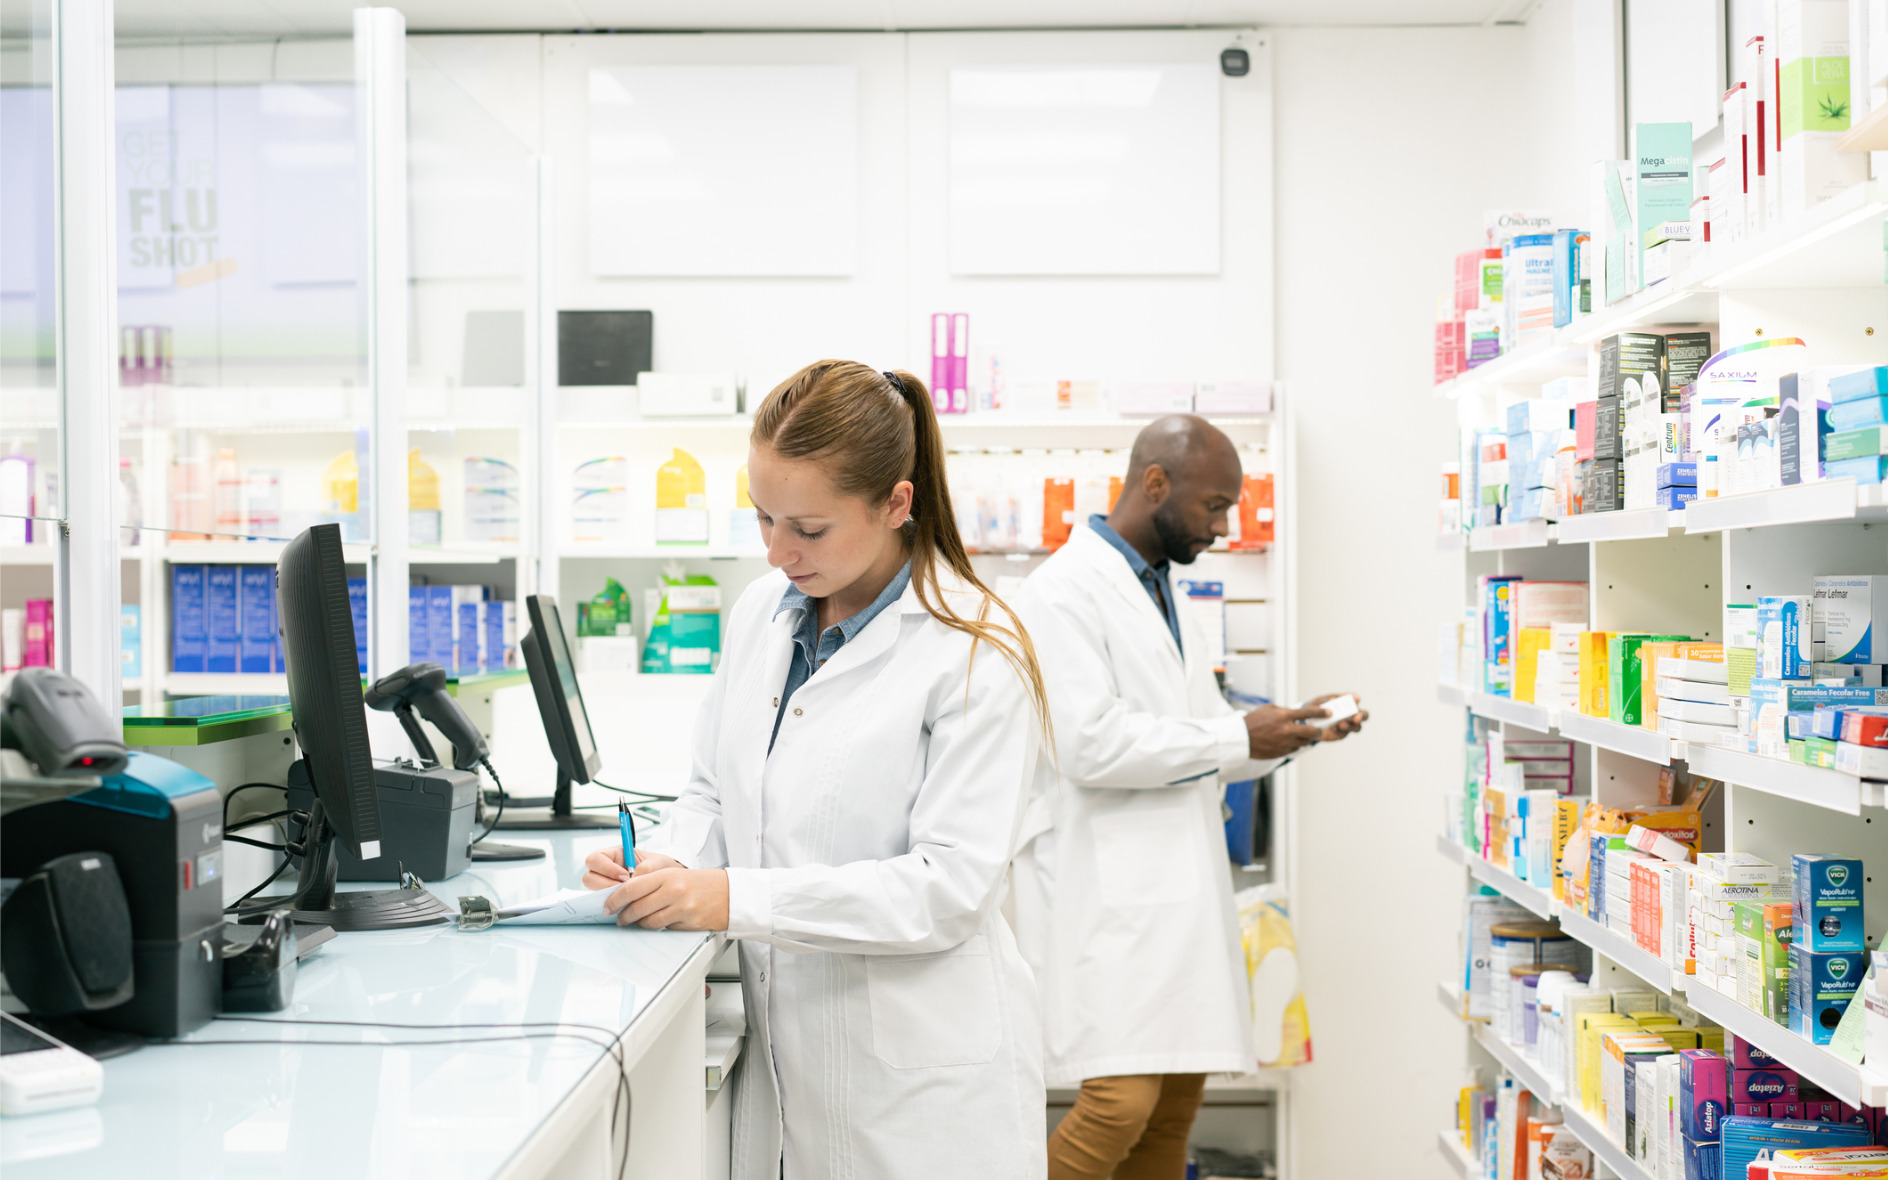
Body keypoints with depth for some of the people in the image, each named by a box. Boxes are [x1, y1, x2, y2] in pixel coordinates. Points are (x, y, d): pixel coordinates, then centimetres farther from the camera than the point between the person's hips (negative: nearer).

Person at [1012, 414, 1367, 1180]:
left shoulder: (1164, 595, 19)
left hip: (1178, 890, 9)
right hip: (1107, 896, -9)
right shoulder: (1066, 591, -11)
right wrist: (1236, 737, -14)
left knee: (1175, 1101, 9)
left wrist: (1289, 733, 8)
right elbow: (1092, 746, -21)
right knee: (1121, 1102, -16)